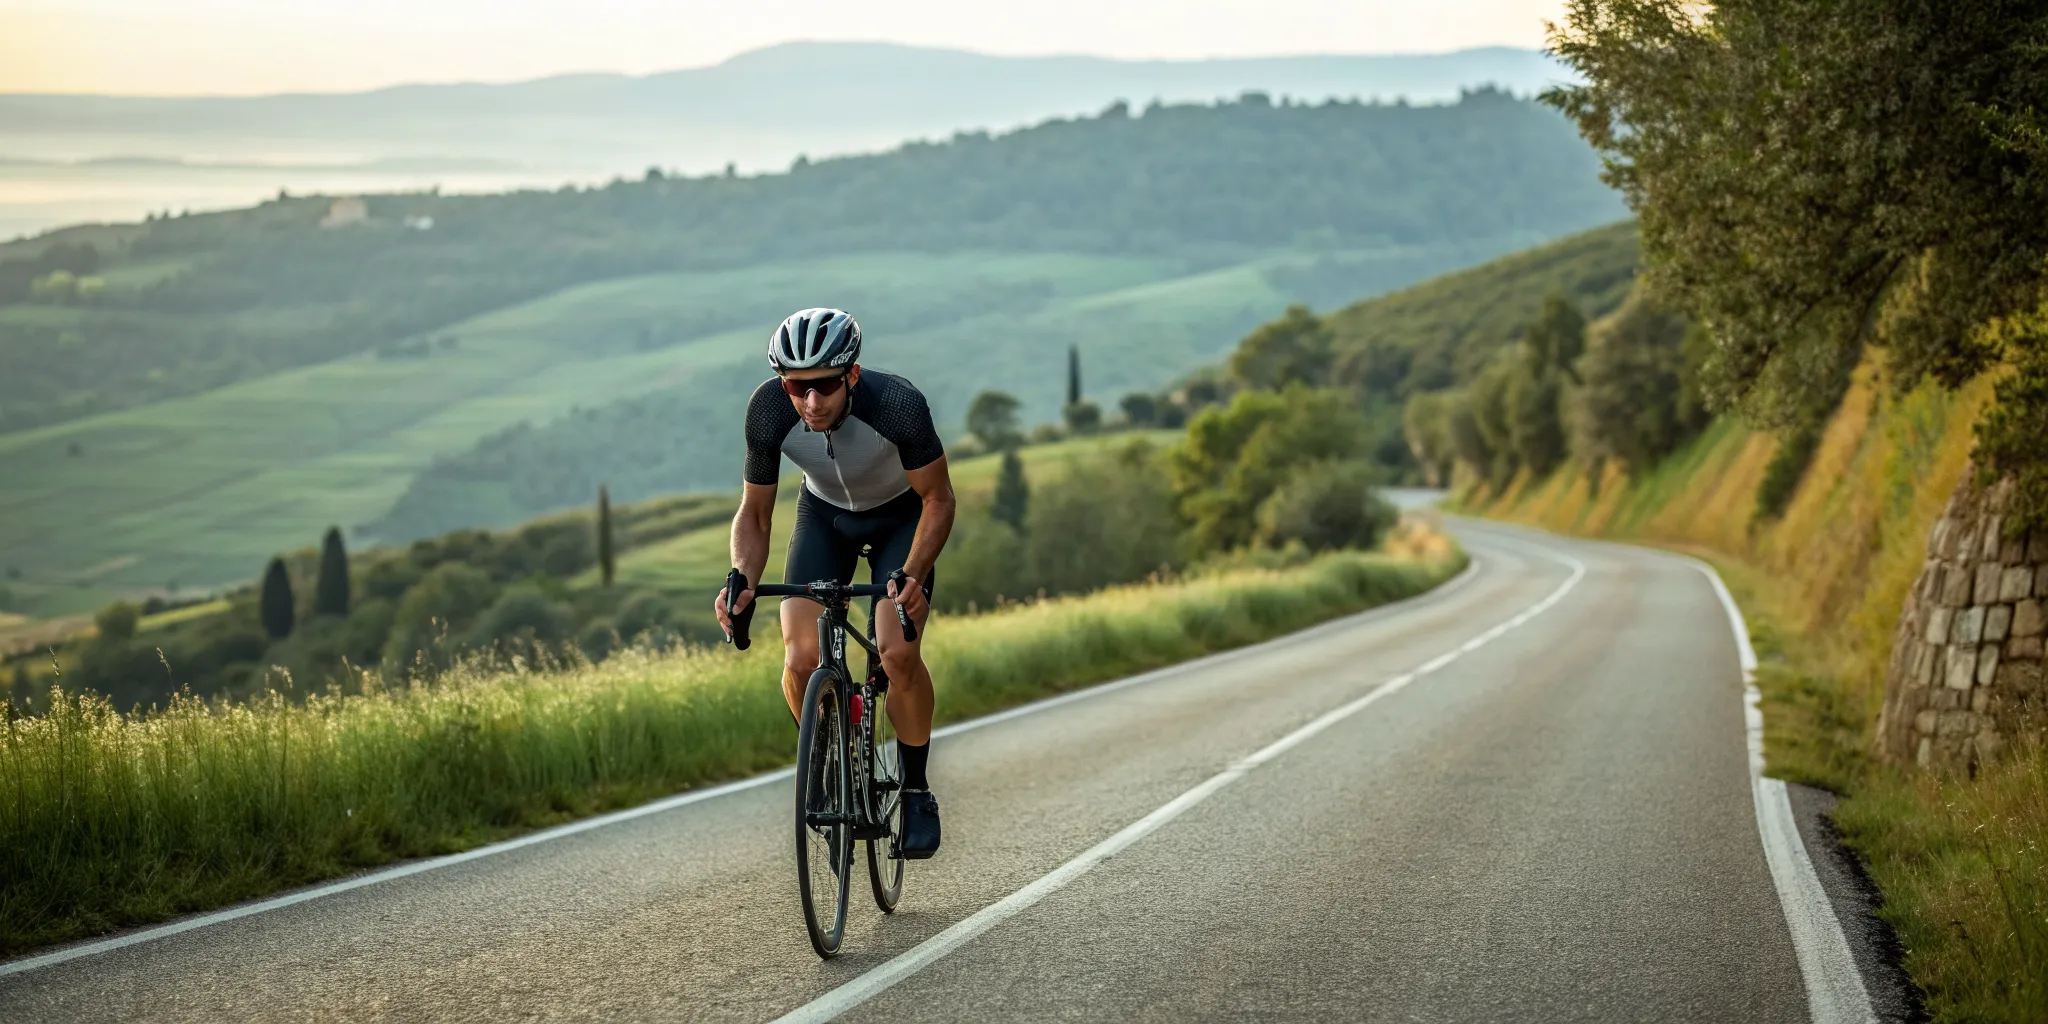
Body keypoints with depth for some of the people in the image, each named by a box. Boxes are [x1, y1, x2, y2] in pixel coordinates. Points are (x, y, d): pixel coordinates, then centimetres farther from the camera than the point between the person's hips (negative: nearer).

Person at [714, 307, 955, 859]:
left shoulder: (897, 404, -36)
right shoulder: (768, 411, -29)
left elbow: (938, 499, -21)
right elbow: (754, 513, -14)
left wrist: (911, 575, -36)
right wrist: (743, 582, -32)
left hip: (900, 515, -2)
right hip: (824, 514, 2)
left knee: (899, 654, -23)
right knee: (800, 661, -17)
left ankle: (916, 792, 0)